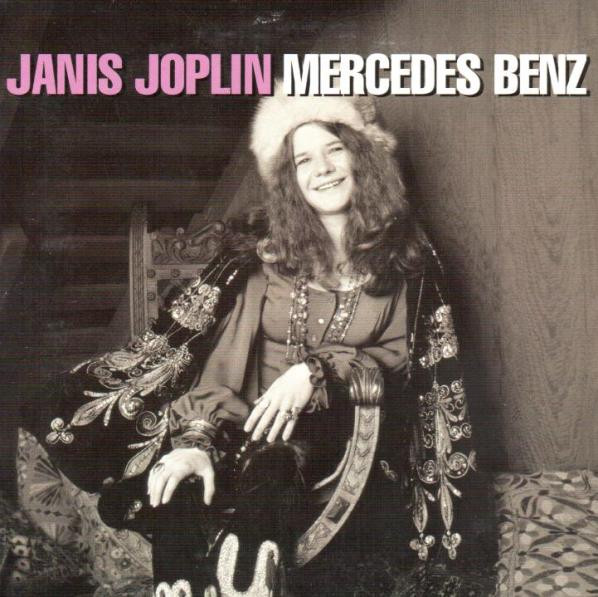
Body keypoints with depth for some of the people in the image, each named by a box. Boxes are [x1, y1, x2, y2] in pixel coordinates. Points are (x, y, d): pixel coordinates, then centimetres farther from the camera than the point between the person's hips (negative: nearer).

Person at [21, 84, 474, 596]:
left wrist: (316, 373, -18)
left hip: (337, 427, -1)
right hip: (250, 420, 1)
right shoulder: (261, 246, 2)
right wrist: (197, 439, -19)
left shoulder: (405, 257, 3)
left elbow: (402, 357, -1)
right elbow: (222, 352, -4)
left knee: (267, 474, -34)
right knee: (171, 494, -28)